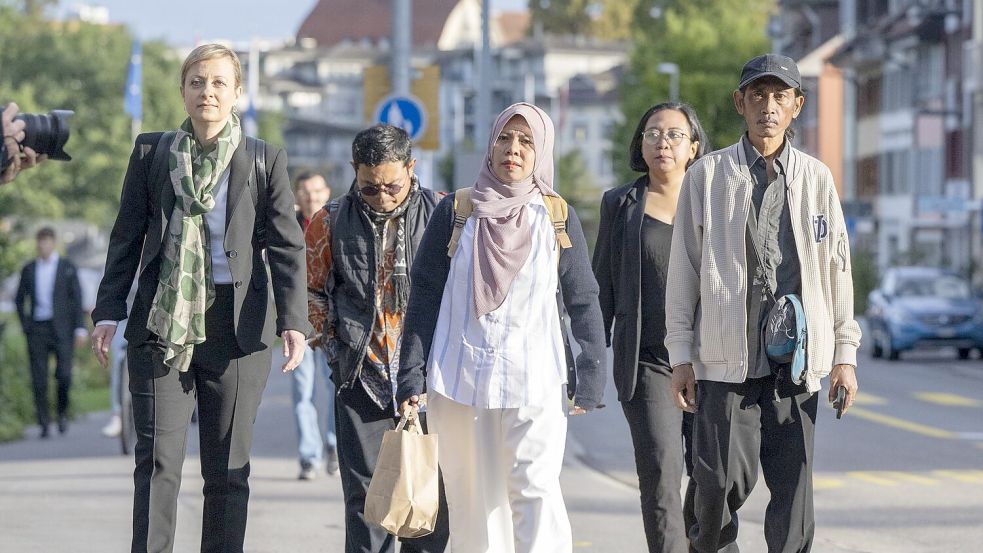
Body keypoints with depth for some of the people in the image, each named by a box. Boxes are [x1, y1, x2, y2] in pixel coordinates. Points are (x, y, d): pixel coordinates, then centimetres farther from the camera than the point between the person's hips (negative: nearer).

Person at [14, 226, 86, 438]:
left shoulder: (67, 268, 5)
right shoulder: (29, 270, 11)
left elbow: (77, 299, 2)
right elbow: (19, 299, 18)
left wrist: (80, 328, -6)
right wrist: (25, 325, 6)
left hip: (61, 329, -2)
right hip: (37, 329, 2)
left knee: (64, 374, -11)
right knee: (39, 379, -4)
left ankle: (63, 413, 13)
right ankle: (44, 424, 0)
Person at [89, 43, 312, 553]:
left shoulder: (265, 161, 5)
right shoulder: (151, 152, 9)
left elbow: (286, 246, 1)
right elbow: (127, 237, 10)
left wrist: (293, 320, -10)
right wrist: (109, 310, 3)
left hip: (236, 326, 0)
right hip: (162, 322, 0)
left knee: (228, 467, 4)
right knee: (157, 459, -5)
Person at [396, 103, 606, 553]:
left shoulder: (558, 219, 4)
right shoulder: (456, 212, 4)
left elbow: (583, 302, 7)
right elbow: (424, 297, 5)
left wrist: (590, 379, 2)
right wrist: (412, 377, 0)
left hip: (534, 381, -1)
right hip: (459, 379, 1)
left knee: (535, 491, -13)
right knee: (472, 498, 4)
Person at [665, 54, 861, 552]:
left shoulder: (816, 178, 10)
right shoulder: (707, 175, 5)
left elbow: (837, 267, 13)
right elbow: (683, 269, 5)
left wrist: (844, 353, 8)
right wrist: (681, 355, 1)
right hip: (725, 358, -2)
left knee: (793, 487, 0)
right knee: (723, 482, -5)